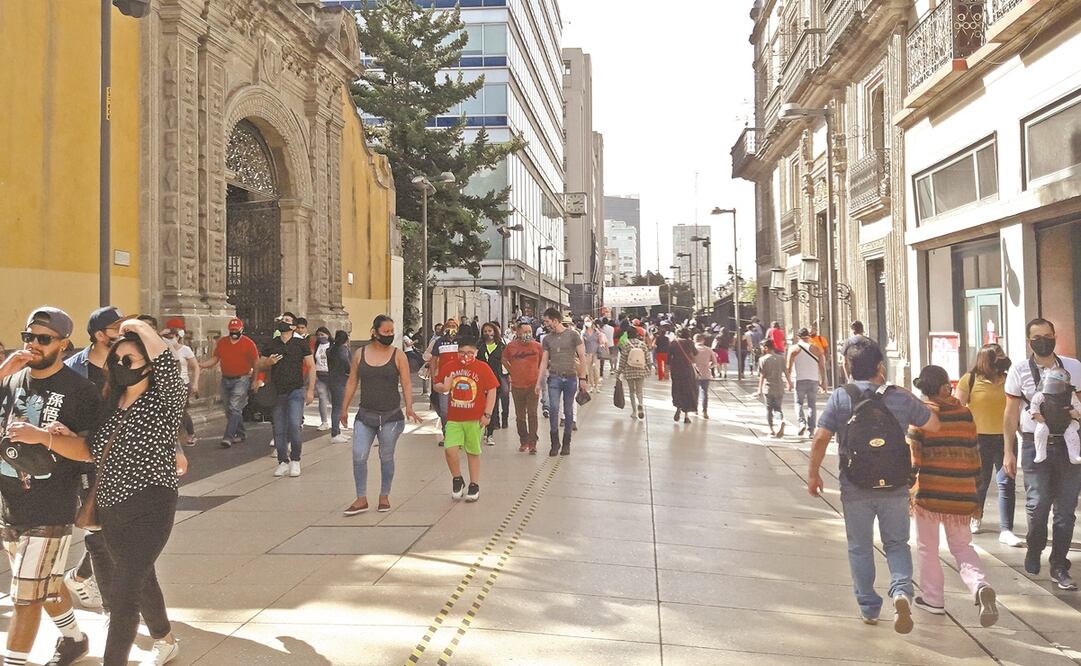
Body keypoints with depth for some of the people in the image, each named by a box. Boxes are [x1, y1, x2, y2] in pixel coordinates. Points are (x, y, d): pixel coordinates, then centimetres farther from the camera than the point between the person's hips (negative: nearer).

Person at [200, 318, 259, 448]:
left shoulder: (248, 343, -6)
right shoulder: (221, 342, 8)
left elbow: (256, 363, -2)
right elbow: (214, 359, 12)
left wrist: (255, 380, -4)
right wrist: (199, 365, -3)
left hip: (241, 380, -6)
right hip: (226, 379, 6)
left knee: (234, 408, -15)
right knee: (229, 409, 11)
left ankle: (228, 437, -17)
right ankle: (240, 434, 25)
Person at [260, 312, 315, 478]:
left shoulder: (301, 343, 0)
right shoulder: (271, 344, 8)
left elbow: (311, 366, 2)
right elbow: (260, 365, 17)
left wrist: (310, 390, -4)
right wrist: (269, 361, -7)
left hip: (296, 391, -3)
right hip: (277, 392, 3)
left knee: (294, 425, -15)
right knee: (279, 429, 5)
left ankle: (295, 460, 2)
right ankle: (283, 461, 18)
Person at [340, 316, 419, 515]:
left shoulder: (398, 356, -1)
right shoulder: (360, 354, 4)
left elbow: (406, 384, -3)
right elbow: (352, 382, 10)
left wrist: (409, 407, -17)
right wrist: (344, 409, 8)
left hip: (391, 416, -1)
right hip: (365, 415, 1)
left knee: (386, 457, 8)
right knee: (358, 456, -7)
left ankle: (384, 497, 22)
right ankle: (361, 499, 2)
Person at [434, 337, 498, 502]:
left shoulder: (483, 368, -4)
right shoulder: (448, 367, 2)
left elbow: (492, 391, -2)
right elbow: (437, 385, 13)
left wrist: (487, 414, -8)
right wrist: (443, 387, -11)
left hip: (475, 418, -2)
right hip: (453, 418, 2)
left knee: (473, 452, 7)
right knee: (450, 449, -12)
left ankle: (474, 485, 23)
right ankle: (457, 479, 13)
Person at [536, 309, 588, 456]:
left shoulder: (573, 335, 0)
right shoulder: (547, 339, 9)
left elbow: (582, 357, 0)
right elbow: (544, 361, 12)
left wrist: (582, 378, -5)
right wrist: (538, 382, 8)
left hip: (570, 378, -2)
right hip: (554, 378, 2)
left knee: (568, 412, 5)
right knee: (553, 408, -13)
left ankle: (566, 444, 16)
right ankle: (555, 443, -5)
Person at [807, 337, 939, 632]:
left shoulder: (840, 398, -9)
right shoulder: (901, 397, -5)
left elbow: (820, 438, -12)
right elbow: (933, 425, 8)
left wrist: (813, 473, -1)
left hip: (855, 489, -1)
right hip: (895, 487, 1)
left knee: (860, 548, 14)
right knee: (897, 543, 16)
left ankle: (868, 608, 22)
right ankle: (901, 591, -6)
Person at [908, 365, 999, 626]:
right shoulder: (965, 413, 4)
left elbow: (912, 458, -11)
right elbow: (975, 455, 10)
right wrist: (974, 491, 21)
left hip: (929, 493, -3)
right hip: (962, 494, 3)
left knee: (927, 548, 14)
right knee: (962, 546, 16)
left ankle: (933, 599, 21)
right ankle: (980, 586, -8)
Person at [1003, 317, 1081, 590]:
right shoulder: (1020, 370, 2)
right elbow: (1011, 413, 4)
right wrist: (1008, 452, 1)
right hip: (1035, 445, -1)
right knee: (1037, 505, -6)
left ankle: (1059, 567, 13)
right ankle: (1034, 550, 23)